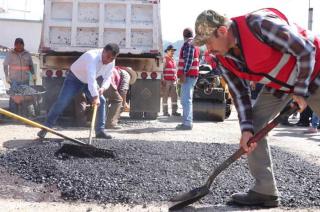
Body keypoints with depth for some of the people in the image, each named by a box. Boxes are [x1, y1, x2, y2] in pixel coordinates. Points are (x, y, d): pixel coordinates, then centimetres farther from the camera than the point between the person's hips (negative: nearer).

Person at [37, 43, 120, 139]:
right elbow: (91, 78, -49)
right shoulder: (92, 56, -38)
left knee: (101, 101, -4)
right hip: (74, 78, -6)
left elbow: (108, 78, -6)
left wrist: (103, 88, -30)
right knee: (61, 102, -15)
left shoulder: (111, 62, -15)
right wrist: (95, 97, -57)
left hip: (89, 81, 6)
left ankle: (100, 130, 3)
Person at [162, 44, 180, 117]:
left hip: (173, 81, 7)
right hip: (166, 81, -7)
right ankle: (165, 112, 2)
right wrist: (162, 80, -16)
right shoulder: (164, 59, -3)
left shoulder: (173, 60, 20)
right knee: (165, 96, -2)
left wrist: (176, 79, 20)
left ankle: (174, 111, 7)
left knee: (175, 96, 3)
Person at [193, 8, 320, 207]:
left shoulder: (260, 24, -33)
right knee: (253, 127, -3)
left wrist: (300, 90, -21)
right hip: (278, 84, 7)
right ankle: (265, 190, 3)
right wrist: (247, 129, -15)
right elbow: (240, 93, -4)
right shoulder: (225, 57, -10)